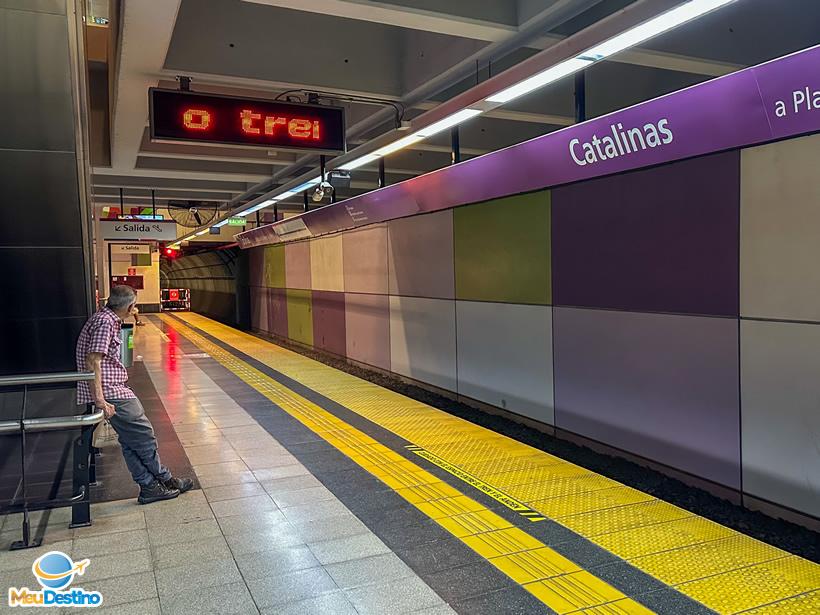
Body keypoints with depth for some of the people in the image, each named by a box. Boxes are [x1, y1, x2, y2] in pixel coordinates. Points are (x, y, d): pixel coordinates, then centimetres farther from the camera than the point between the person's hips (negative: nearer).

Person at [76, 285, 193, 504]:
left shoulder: (107, 319, 16)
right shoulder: (105, 322, -17)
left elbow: (97, 361, 26)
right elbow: (92, 362, -24)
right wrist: (100, 401, -28)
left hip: (116, 390, 10)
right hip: (111, 393, -10)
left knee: (131, 441, 12)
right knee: (144, 435, 1)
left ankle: (149, 487, 17)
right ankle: (165, 480, 13)